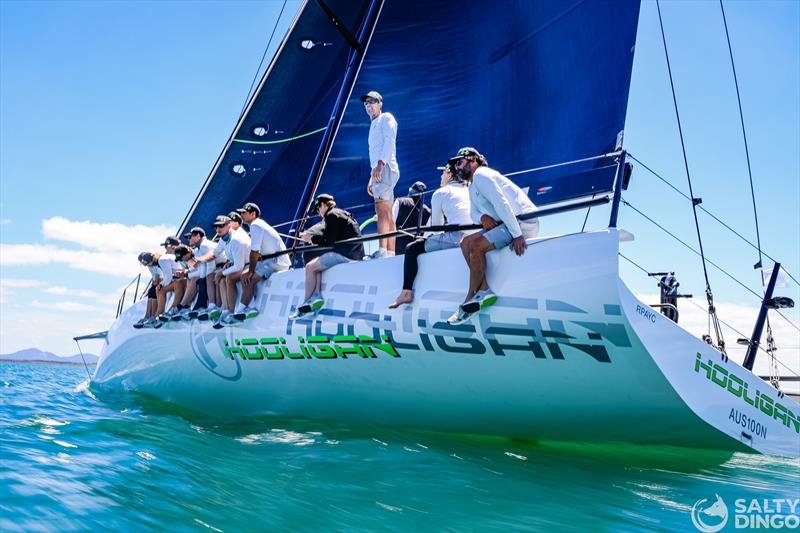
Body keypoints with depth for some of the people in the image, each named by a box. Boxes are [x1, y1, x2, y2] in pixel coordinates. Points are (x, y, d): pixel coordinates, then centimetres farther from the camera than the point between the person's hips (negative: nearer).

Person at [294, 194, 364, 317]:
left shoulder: (331, 215, -6)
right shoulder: (343, 213, 24)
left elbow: (329, 241, -11)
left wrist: (311, 238, 3)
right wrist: (313, 237, 22)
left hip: (345, 253, -10)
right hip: (355, 254, 10)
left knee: (310, 267, -2)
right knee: (317, 264, 20)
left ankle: (307, 302, 0)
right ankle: (317, 296, 4)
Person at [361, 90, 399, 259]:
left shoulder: (386, 118, 4)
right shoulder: (374, 125, 31)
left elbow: (389, 141, -13)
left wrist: (380, 163, -26)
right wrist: (371, 180, 22)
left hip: (385, 168, -10)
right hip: (378, 171, 10)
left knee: (382, 209, -21)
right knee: (387, 215, 3)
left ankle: (382, 251, -30)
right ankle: (390, 252, 0)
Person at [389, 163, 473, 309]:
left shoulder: (440, 193, 7)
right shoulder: (469, 190, 24)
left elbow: (436, 225, 8)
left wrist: (432, 237, 28)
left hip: (455, 237, -7)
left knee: (412, 248, 8)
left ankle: (406, 292, 0)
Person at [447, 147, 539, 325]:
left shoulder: (480, 175, -11)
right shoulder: (472, 187, 22)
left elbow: (501, 204, -20)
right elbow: (473, 213, 18)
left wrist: (516, 235, -27)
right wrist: (482, 217, -7)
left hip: (523, 222, -10)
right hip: (506, 224, 10)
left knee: (477, 245, -24)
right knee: (466, 242, 1)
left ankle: (470, 299, -13)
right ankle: (484, 290, -9)